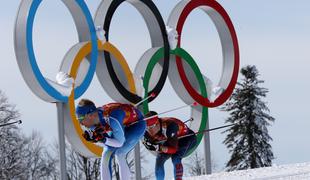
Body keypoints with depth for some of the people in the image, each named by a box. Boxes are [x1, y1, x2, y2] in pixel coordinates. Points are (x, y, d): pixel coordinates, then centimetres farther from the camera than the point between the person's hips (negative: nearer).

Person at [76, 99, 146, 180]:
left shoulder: (111, 119, -41)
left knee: (119, 155, -21)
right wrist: (90, 137, -24)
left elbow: (120, 143, -29)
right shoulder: (92, 121, -21)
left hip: (137, 123, -7)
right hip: (122, 125, 7)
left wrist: (103, 140, -41)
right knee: (106, 155, -3)